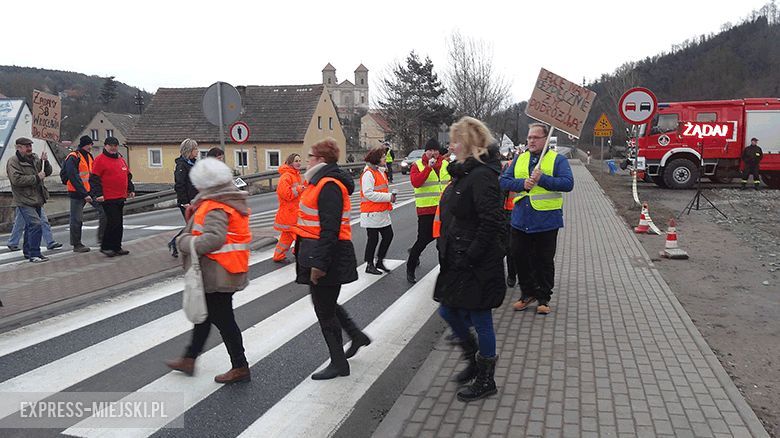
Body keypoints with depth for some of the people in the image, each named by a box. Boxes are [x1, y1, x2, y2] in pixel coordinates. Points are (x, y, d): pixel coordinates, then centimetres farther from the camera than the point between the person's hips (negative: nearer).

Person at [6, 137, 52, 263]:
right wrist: (36, 177, -19)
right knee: (35, 224, -19)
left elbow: (48, 172, 15)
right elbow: (16, 179, -21)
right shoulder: (13, 161, -9)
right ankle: (34, 254, -16)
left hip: (36, 200, 8)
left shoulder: (35, 158, 13)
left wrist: (45, 162, -4)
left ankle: (28, 251, 30)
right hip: (24, 200, -8)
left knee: (30, 226, 17)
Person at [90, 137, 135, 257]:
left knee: (119, 224, 11)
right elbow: (94, 178, -10)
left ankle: (117, 247, 19)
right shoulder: (100, 159, -5)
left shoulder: (121, 160, 17)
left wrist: (131, 189, 18)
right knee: (113, 222, -10)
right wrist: (98, 194, -17)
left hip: (121, 198, 8)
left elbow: (128, 176, 26)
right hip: (108, 198, -8)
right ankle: (105, 247, 3)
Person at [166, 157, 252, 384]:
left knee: (222, 319, 1)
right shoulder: (232, 201, 9)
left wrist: (185, 242, -21)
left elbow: (214, 238, -34)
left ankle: (240, 367, 13)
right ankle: (189, 359, 36)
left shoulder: (215, 208, -21)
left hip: (216, 274, -10)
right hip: (223, 273, 10)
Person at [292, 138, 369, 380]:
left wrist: (319, 263, -26)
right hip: (318, 253, 10)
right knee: (325, 303, 22)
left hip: (328, 255, -10)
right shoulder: (322, 181, 14)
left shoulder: (329, 186, -19)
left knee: (324, 310, 1)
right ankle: (357, 336, 35)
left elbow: (330, 229, -26)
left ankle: (339, 364, 16)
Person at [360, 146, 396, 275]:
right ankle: (369, 265, 15)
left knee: (388, 235, 10)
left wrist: (390, 196, 4)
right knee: (373, 238, 1)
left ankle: (380, 261, 24)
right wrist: (388, 197, -21)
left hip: (382, 212, 9)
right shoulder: (368, 173, -16)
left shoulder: (380, 171, 14)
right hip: (371, 213, -9)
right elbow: (368, 193, -23)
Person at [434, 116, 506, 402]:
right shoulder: (464, 173, 11)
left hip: (477, 266, -10)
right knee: (448, 311, 19)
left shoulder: (481, 175, -19)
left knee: (480, 320, 5)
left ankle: (486, 380, 24)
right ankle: (475, 359, 39)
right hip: (457, 261, 10)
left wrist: (469, 256, -23)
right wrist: (446, 248, 13)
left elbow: (491, 223, -26)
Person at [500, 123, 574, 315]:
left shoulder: (558, 160, -1)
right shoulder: (519, 159, 11)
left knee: (544, 261, 6)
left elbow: (568, 183, -14)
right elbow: (504, 181, 3)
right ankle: (528, 293, 26)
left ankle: (543, 298, 20)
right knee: (519, 257, 9)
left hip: (546, 221, -4)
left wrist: (542, 179, -22)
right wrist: (523, 183, -14)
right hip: (520, 220, 4)